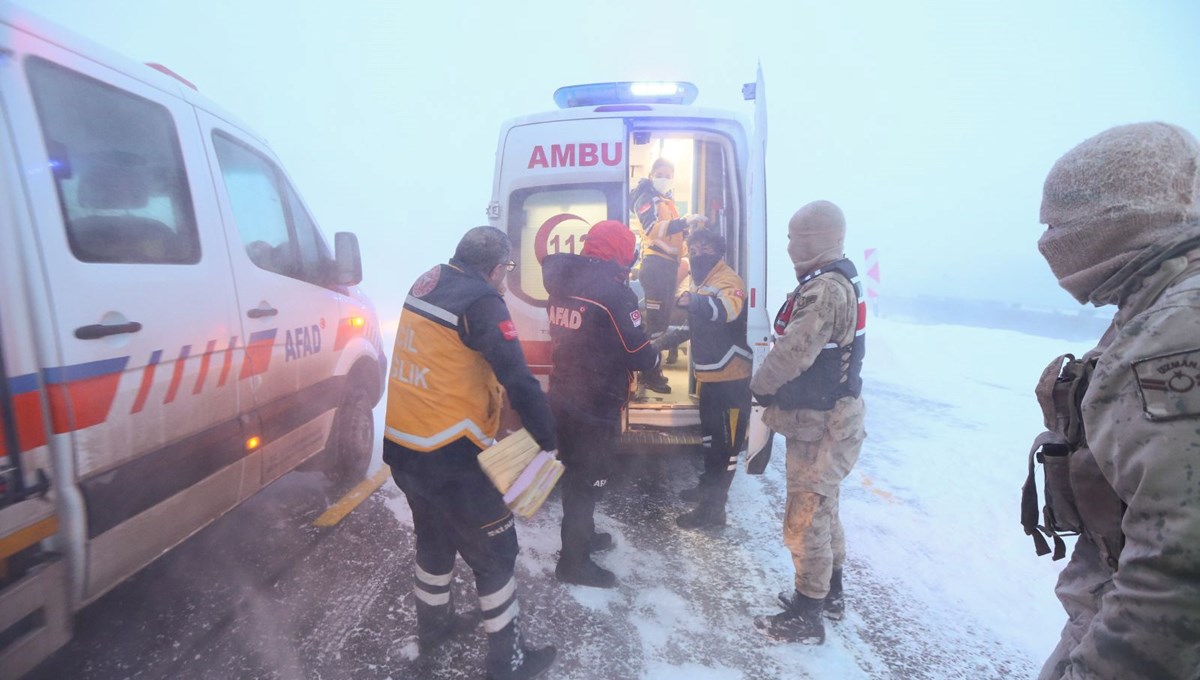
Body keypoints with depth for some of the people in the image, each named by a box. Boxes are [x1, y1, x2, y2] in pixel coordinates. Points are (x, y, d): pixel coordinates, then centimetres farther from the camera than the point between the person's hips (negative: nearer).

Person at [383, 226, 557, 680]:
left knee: (434, 535, 27)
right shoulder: (480, 300, -16)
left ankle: (433, 624, 46)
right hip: (447, 454, -8)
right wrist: (547, 440, -13)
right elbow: (518, 379, -21)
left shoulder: (427, 284, 9)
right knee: (494, 548, 8)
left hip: (400, 443, 8)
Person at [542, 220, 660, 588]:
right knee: (588, 480, 6)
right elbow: (638, 354, -14)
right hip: (596, 406, -8)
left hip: (562, 398, 8)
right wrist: (657, 355, 9)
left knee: (575, 474, 22)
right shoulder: (614, 293, -19)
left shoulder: (563, 284, 5)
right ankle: (574, 563, 18)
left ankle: (582, 536, 41)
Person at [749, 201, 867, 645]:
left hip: (821, 427, -11)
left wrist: (760, 385, -8)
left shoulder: (826, 290, -24)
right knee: (822, 510, 23)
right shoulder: (840, 281, 10)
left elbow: (791, 353, -27)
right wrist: (774, 390, 6)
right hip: (828, 418, 11)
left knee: (804, 523, 1)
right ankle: (830, 594, 40)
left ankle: (805, 618, 17)